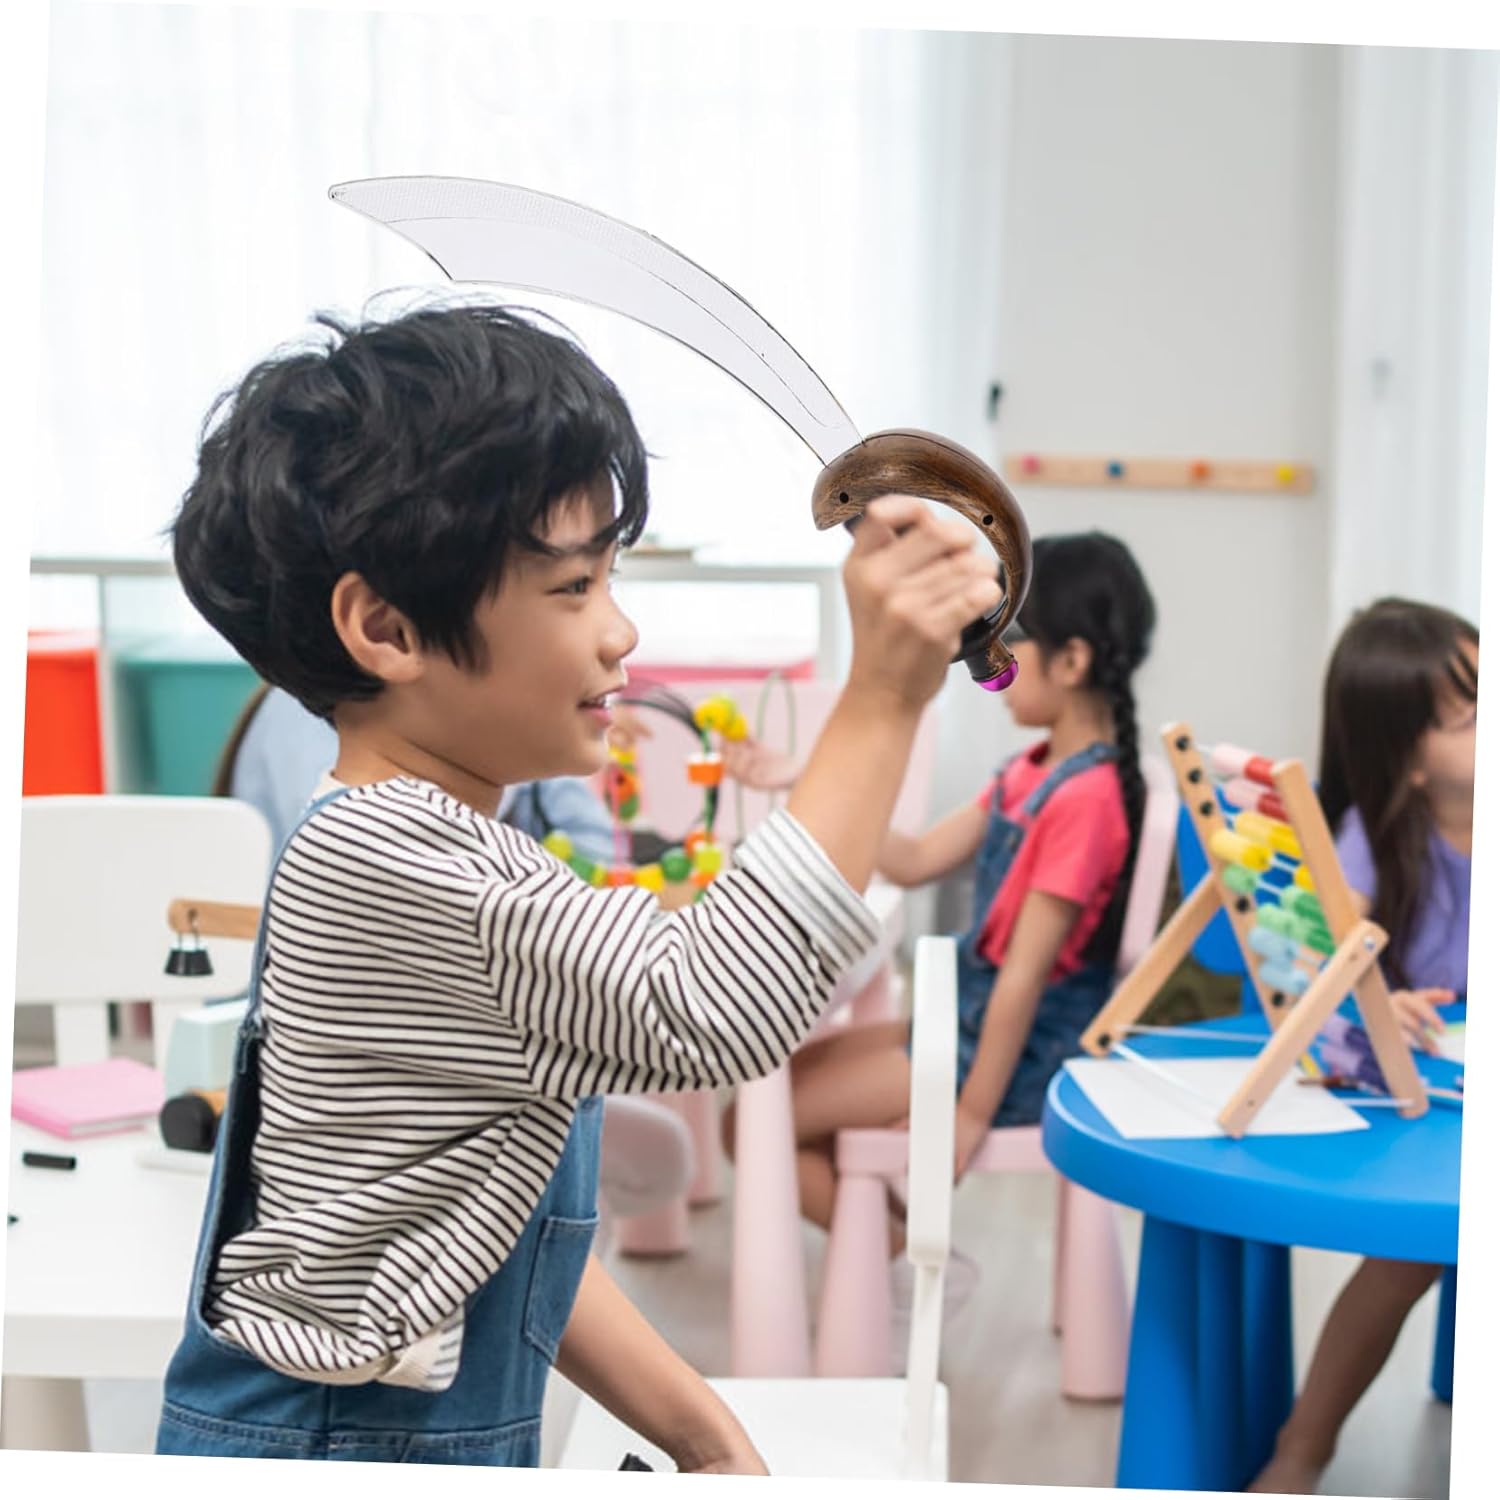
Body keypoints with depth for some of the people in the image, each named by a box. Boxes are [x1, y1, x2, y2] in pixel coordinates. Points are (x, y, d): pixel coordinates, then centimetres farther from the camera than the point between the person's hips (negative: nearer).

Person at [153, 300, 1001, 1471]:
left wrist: (703, 1434, 10)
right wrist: (882, 697, -29)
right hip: (327, 1437, -9)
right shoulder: (375, 865, -22)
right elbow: (713, 1010, -30)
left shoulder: (452, 856, 8)